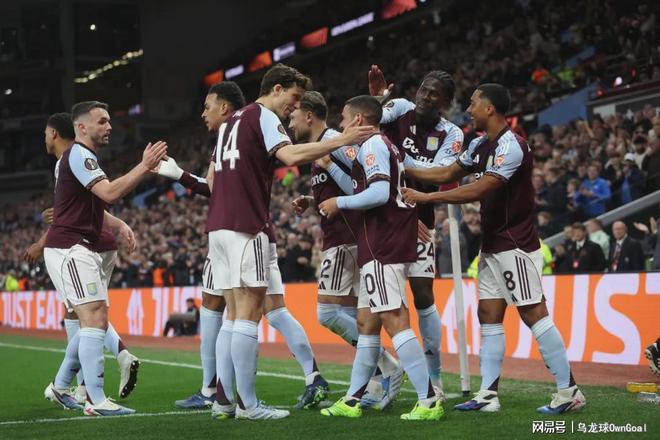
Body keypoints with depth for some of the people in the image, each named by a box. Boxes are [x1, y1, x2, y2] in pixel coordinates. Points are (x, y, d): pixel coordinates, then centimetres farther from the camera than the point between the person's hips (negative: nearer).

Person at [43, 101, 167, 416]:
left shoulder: (85, 157, 23)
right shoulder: (78, 155, -10)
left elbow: (93, 208, 27)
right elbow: (110, 193, -24)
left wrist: (119, 226, 9)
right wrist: (145, 166, -20)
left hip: (83, 251, 11)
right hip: (70, 250, -11)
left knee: (91, 323, 13)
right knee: (96, 320, -15)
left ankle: (61, 386, 22)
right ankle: (96, 401, -18)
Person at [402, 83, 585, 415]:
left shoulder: (511, 146, -17)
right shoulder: (481, 145, 12)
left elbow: (478, 190, -24)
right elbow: (448, 174, 22)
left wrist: (425, 198, -21)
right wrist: (404, 170, 15)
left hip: (516, 244, -9)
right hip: (492, 246, 9)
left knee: (534, 314, -10)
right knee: (489, 316, 6)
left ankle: (569, 392, -5)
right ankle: (488, 396, 8)